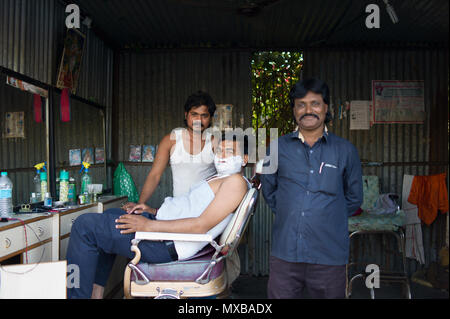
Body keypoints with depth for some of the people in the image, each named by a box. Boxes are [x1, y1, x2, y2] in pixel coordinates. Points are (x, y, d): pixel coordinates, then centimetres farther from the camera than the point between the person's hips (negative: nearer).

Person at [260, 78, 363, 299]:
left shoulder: (345, 150, 3)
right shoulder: (278, 147, 5)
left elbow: (354, 198, 12)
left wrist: (329, 219, 8)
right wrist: (289, 215, 9)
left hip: (329, 256, 0)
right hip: (284, 253, 1)